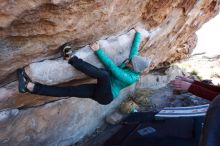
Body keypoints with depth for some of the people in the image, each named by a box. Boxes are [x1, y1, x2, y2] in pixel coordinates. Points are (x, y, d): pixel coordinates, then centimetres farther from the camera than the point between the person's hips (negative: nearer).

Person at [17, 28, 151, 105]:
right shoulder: (131, 64, 7)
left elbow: (111, 66, -24)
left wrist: (98, 51, -24)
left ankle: (71, 58, -36)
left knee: (103, 73, -40)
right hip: (101, 90, 8)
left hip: (106, 96, -7)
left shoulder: (131, 78, -16)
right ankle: (30, 86, -22)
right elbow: (135, 48, 19)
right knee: (69, 90, -12)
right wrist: (138, 33, 29)